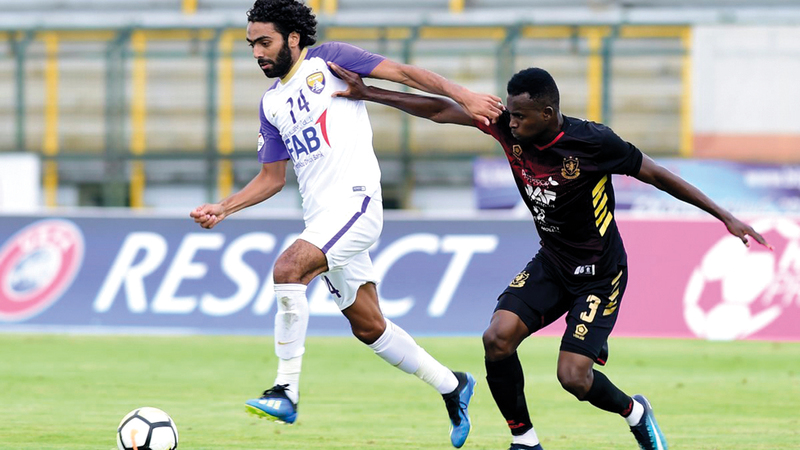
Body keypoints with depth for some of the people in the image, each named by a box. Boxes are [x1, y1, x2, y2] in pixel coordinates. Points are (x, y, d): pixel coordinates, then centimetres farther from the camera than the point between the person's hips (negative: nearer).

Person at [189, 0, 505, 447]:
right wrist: (222, 208, 9)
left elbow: (402, 72, -5)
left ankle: (287, 390, -25)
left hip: (355, 201, -8)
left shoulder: (328, 60, -2)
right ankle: (451, 385, 26)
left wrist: (463, 96, -15)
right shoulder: (272, 103, 17)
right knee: (368, 326, 10)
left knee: (289, 269, -27)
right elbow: (272, 177, 22)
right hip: (320, 217, 8)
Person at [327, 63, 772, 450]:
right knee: (498, 338, -17)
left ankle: (635, 412, 19)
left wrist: (726, 217, -8)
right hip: (552, 263, 5)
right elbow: (441, 109, -5)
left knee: (572, 376, -14)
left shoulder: (594, 142, -23)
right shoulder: (508, 127, -10)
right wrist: (367, 93, -8)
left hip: (600, 273, -5)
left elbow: (656, 174, -12)